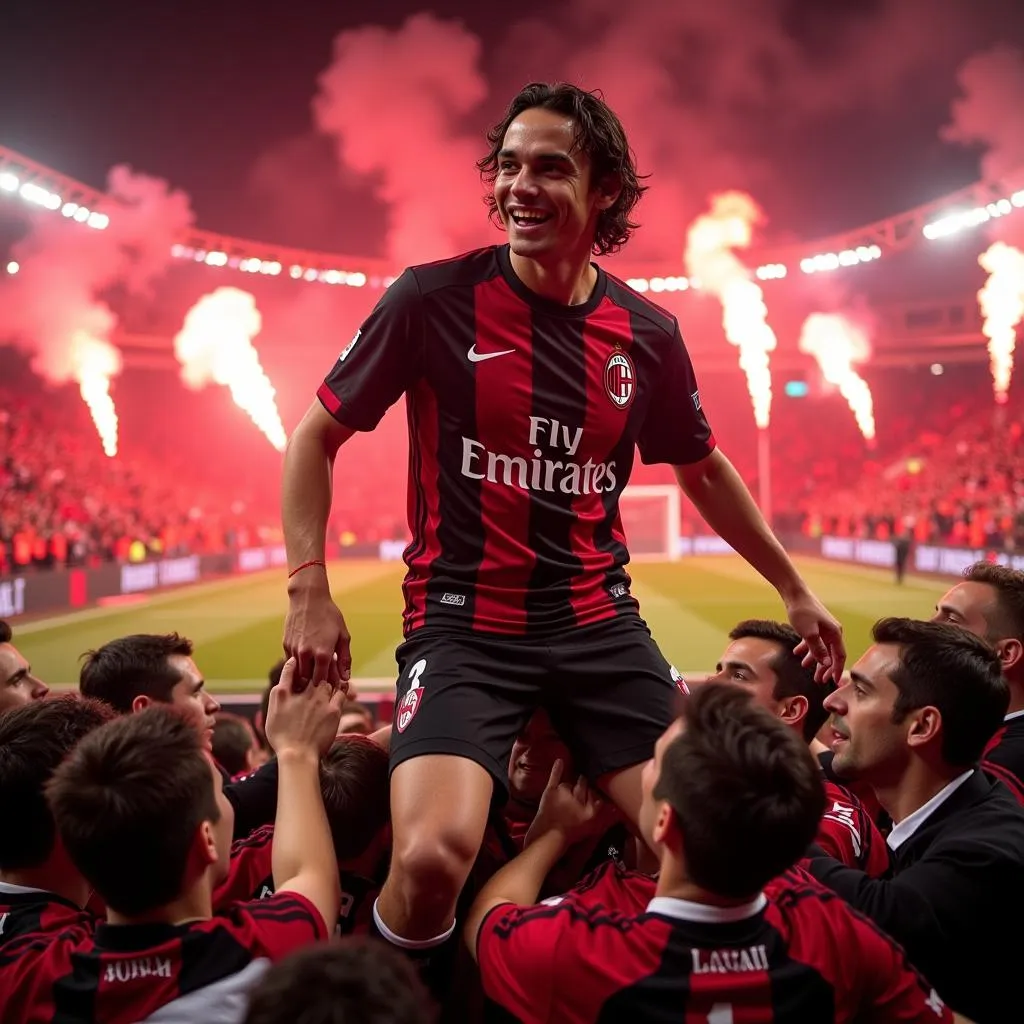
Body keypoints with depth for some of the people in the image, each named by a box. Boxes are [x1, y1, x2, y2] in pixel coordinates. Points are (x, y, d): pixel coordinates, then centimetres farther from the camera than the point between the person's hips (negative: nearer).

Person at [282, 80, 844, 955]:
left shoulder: (648, 333, 3)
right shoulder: (434, 298, -8)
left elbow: (702, 467, 19)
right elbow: (317, 437, 2)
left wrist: (793, 588, 23)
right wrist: (310, 592, -7)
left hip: (600, 623, 4)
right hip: (462, 623, -3)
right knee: (432, 858, -22)